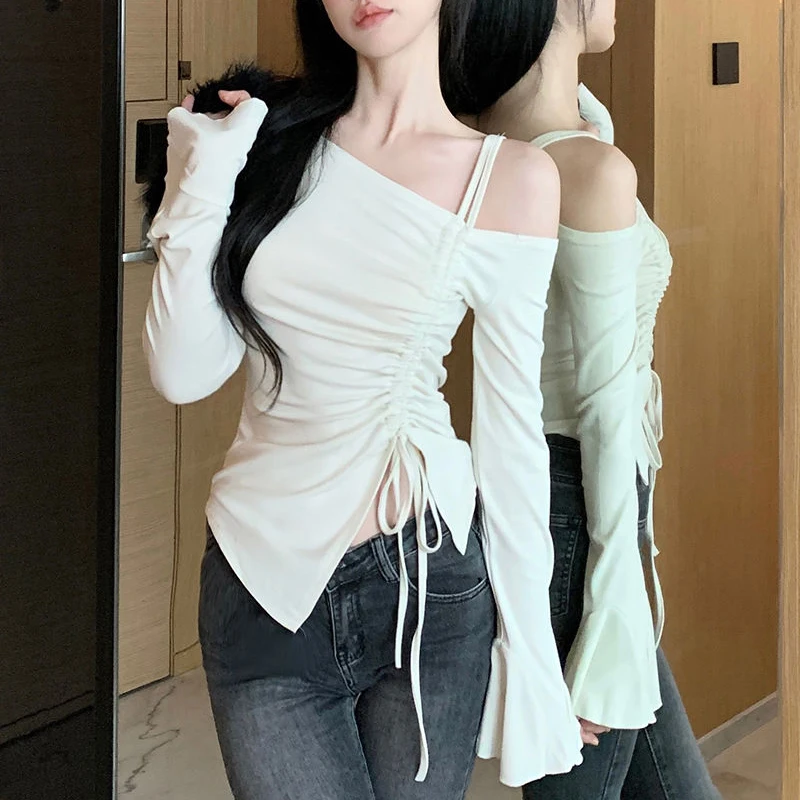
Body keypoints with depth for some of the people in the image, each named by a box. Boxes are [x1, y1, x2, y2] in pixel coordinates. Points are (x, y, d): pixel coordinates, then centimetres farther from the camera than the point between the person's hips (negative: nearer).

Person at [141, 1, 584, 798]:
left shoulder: (510, 178, -5)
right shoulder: (273, 139, 3)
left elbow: (510, 429, -3)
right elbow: (183, 373, -1)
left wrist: (530, 645, -3)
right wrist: (199, 185, -7)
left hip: (425, 576, -1)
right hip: (262, 580, 2)